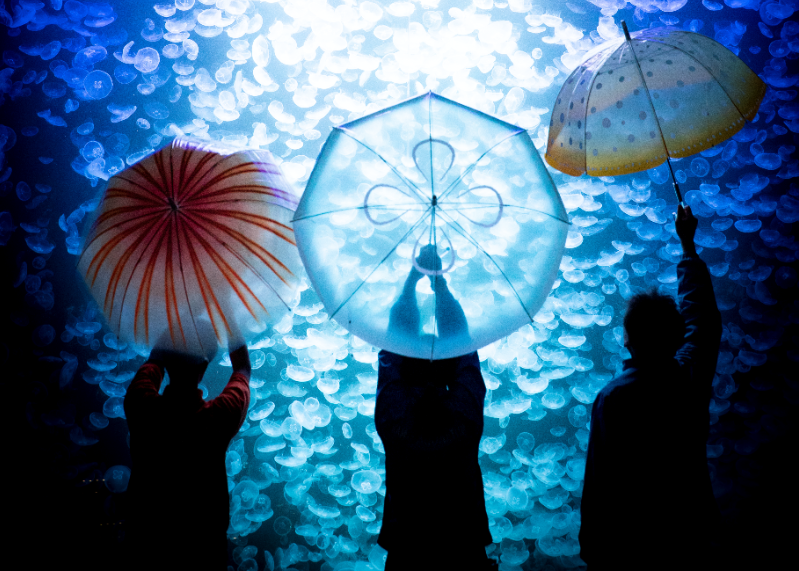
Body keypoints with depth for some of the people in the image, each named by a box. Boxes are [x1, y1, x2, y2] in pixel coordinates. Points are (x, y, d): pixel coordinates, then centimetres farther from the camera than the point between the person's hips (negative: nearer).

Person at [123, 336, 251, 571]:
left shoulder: (141, 408, -21)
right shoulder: (217, 417, -25)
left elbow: (154, 361, 3)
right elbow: (242, 369, -3)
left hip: (147, 541, 2)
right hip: (203, 544, -2)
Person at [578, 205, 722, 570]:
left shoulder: (613, 398, -24)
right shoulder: (693, 376, -11)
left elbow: (600, 477, -20)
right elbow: (701, 311, 6)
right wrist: (687, 242, 18)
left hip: (632, 540, -4)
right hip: (692, 531, 4)